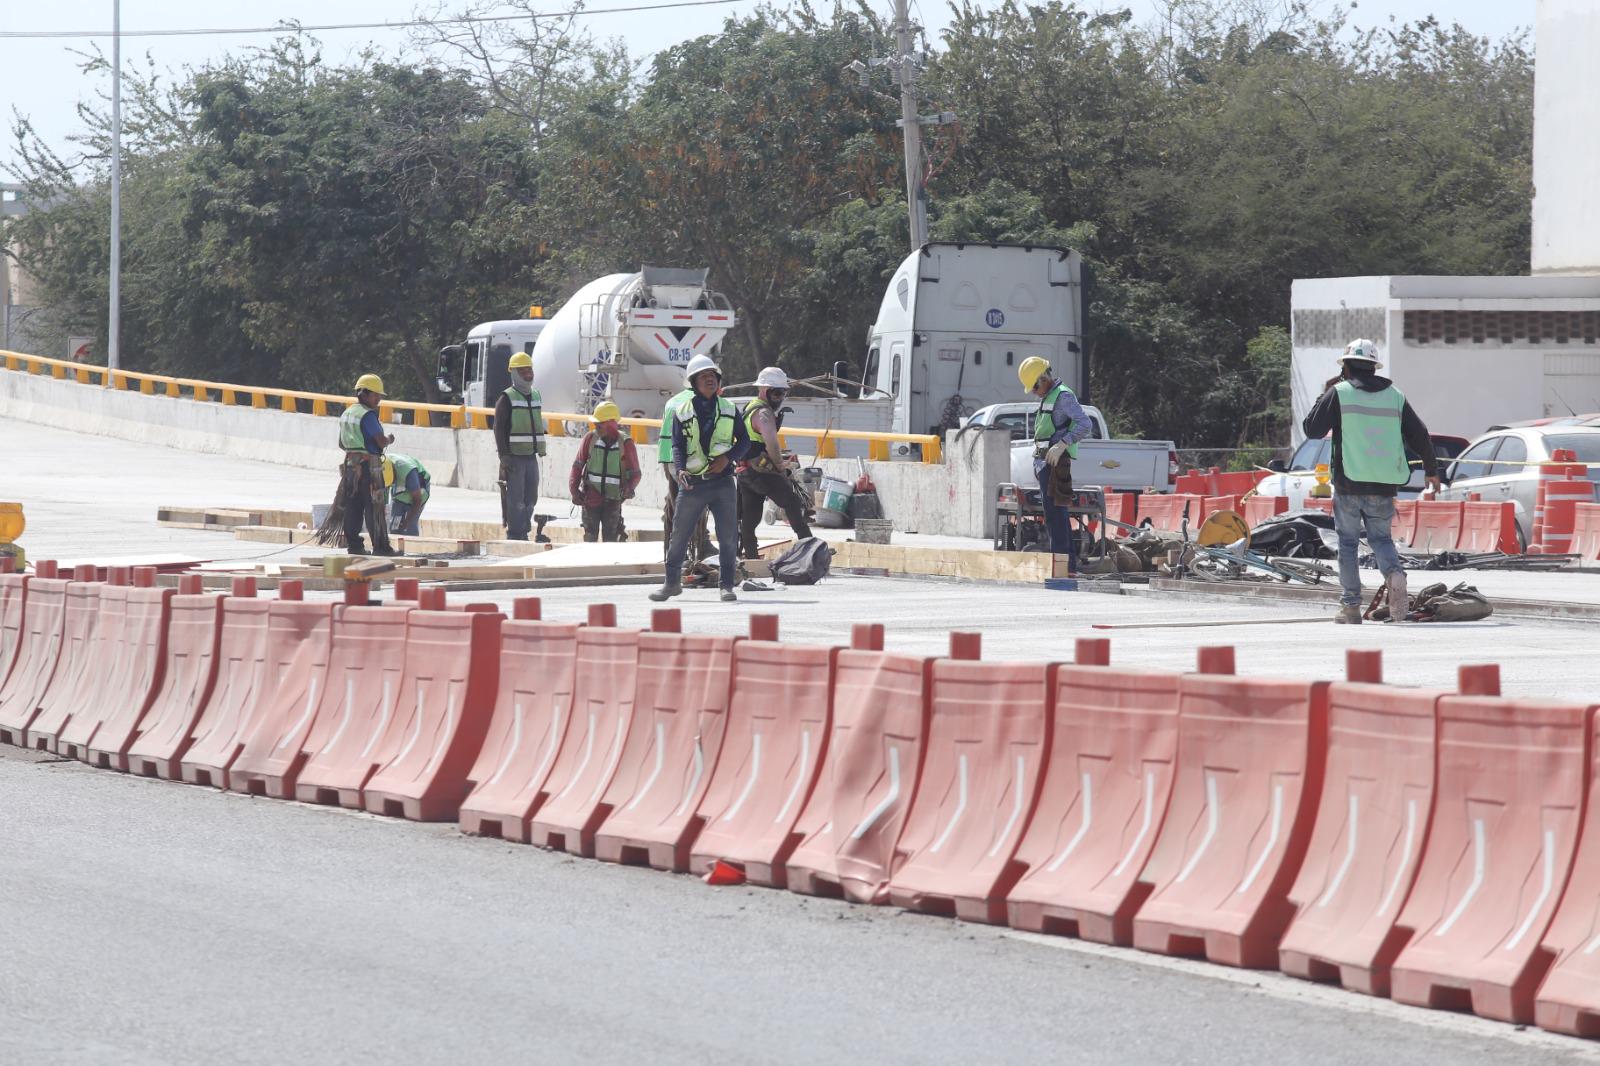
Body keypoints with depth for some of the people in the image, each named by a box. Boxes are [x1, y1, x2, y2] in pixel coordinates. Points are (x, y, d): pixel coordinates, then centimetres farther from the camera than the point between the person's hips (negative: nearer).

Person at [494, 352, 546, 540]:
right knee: (516, 498, -7)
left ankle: (523, 531, 18)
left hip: (531, 456, 7)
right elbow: (499, 429, -10)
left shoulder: (536, 396, 15)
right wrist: (504, 457, -16)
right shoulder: (507, 399, -7)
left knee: (531, 497, 9)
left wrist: (541, 450, 18)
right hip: (514, 457, -7)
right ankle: (514, 534, -3)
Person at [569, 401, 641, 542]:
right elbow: (578, 465, 6)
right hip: (591, 497, 1)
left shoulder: (625, 444, -4)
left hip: (613, 499, -1)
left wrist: (628, 489, -20)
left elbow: (635, 473, 0)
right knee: (590, 536, -3)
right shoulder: (591, 438, 0)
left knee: (610, 539, -2)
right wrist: (574, 489, -4)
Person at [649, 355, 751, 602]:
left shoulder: (729, 409, 9)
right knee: (679, 536, 4)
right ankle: (672, 582, 18)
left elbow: (744, 440, 9)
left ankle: (727, 585, 6)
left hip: (722, 482, 1)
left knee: (728, 537, -2)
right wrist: (679, 470, -19)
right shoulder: (682, 413, 6)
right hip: (692, 484, -1)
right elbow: (678, 446, 0)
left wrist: (728, 457, -9)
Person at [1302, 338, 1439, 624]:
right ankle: (1394, 573, -16)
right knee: (1380, 537, 16)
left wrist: (1323, 398, 12)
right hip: (1383, 487, 3)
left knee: (1348, 542, 8)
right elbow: (1419, 434, 11)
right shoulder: (1394, 396, 8)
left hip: (1348, 485, -3)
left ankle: (1350, 606, 6)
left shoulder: (1339, 393, -4)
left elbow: (1312, 429, -2)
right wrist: (1431, 471, 24)